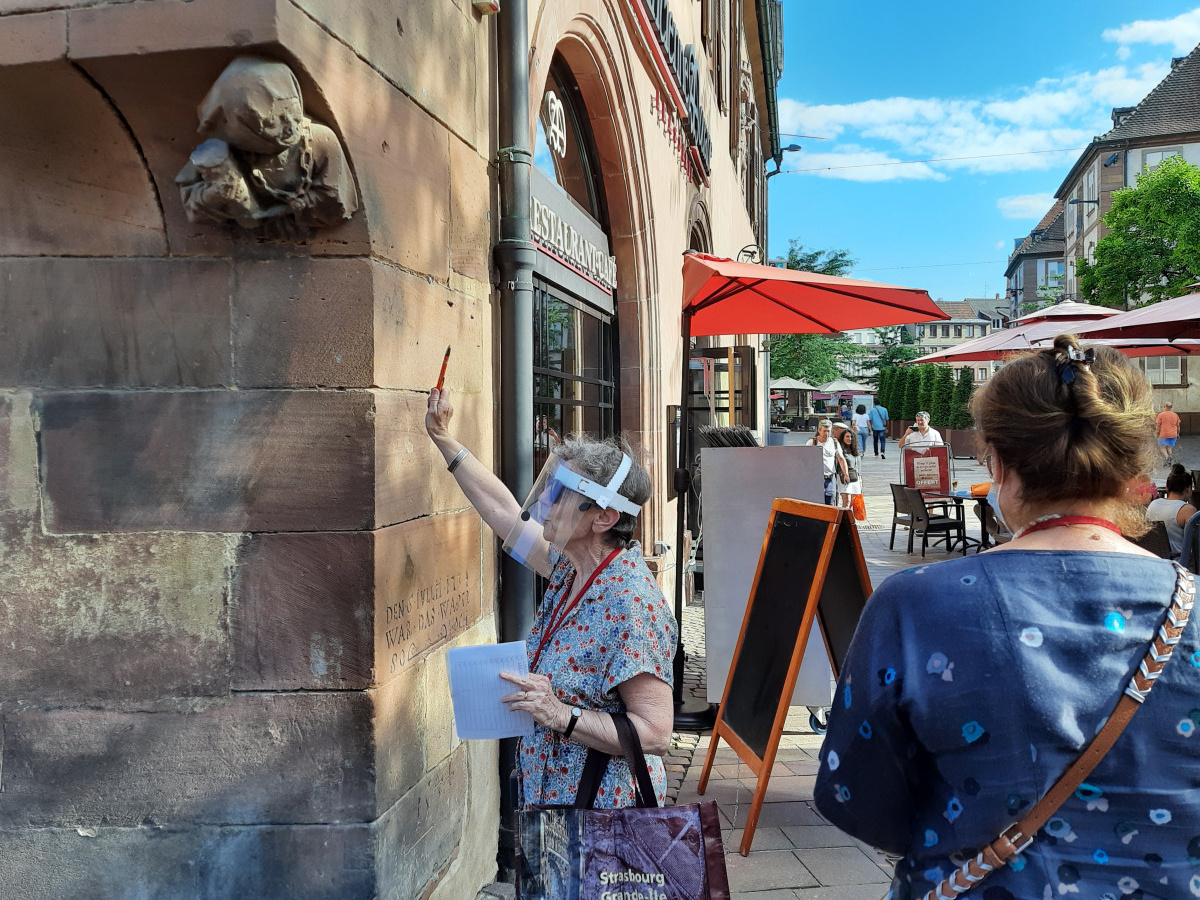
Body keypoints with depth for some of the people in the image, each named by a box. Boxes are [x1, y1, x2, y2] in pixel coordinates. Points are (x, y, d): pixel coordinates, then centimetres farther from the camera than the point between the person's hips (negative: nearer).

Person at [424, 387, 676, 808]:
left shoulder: (630, 606, -27)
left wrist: (562, 716, -31)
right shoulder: (571, 568, 0)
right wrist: (442, 438, 18)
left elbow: (655, 734, -27)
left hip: (602, 807, -8)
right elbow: (506, 513, 14)